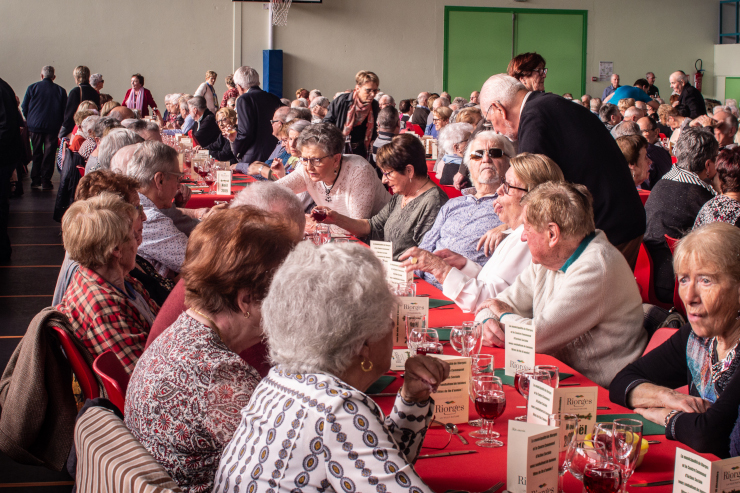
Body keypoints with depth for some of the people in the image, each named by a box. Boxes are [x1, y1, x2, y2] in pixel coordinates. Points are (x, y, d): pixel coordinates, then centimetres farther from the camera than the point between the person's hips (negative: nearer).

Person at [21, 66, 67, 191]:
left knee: (36, 153, 11)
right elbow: (65, 111, 1)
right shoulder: (61, 90, 0)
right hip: (53, 127, -1)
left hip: (35, 125, 1)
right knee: (49, 154, 4)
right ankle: (46, 180, 1)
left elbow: (24, 108, 3)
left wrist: (29, 121, 18)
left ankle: (35, 180, 12)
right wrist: (59, 123, 13)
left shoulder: (32, 87, 0)